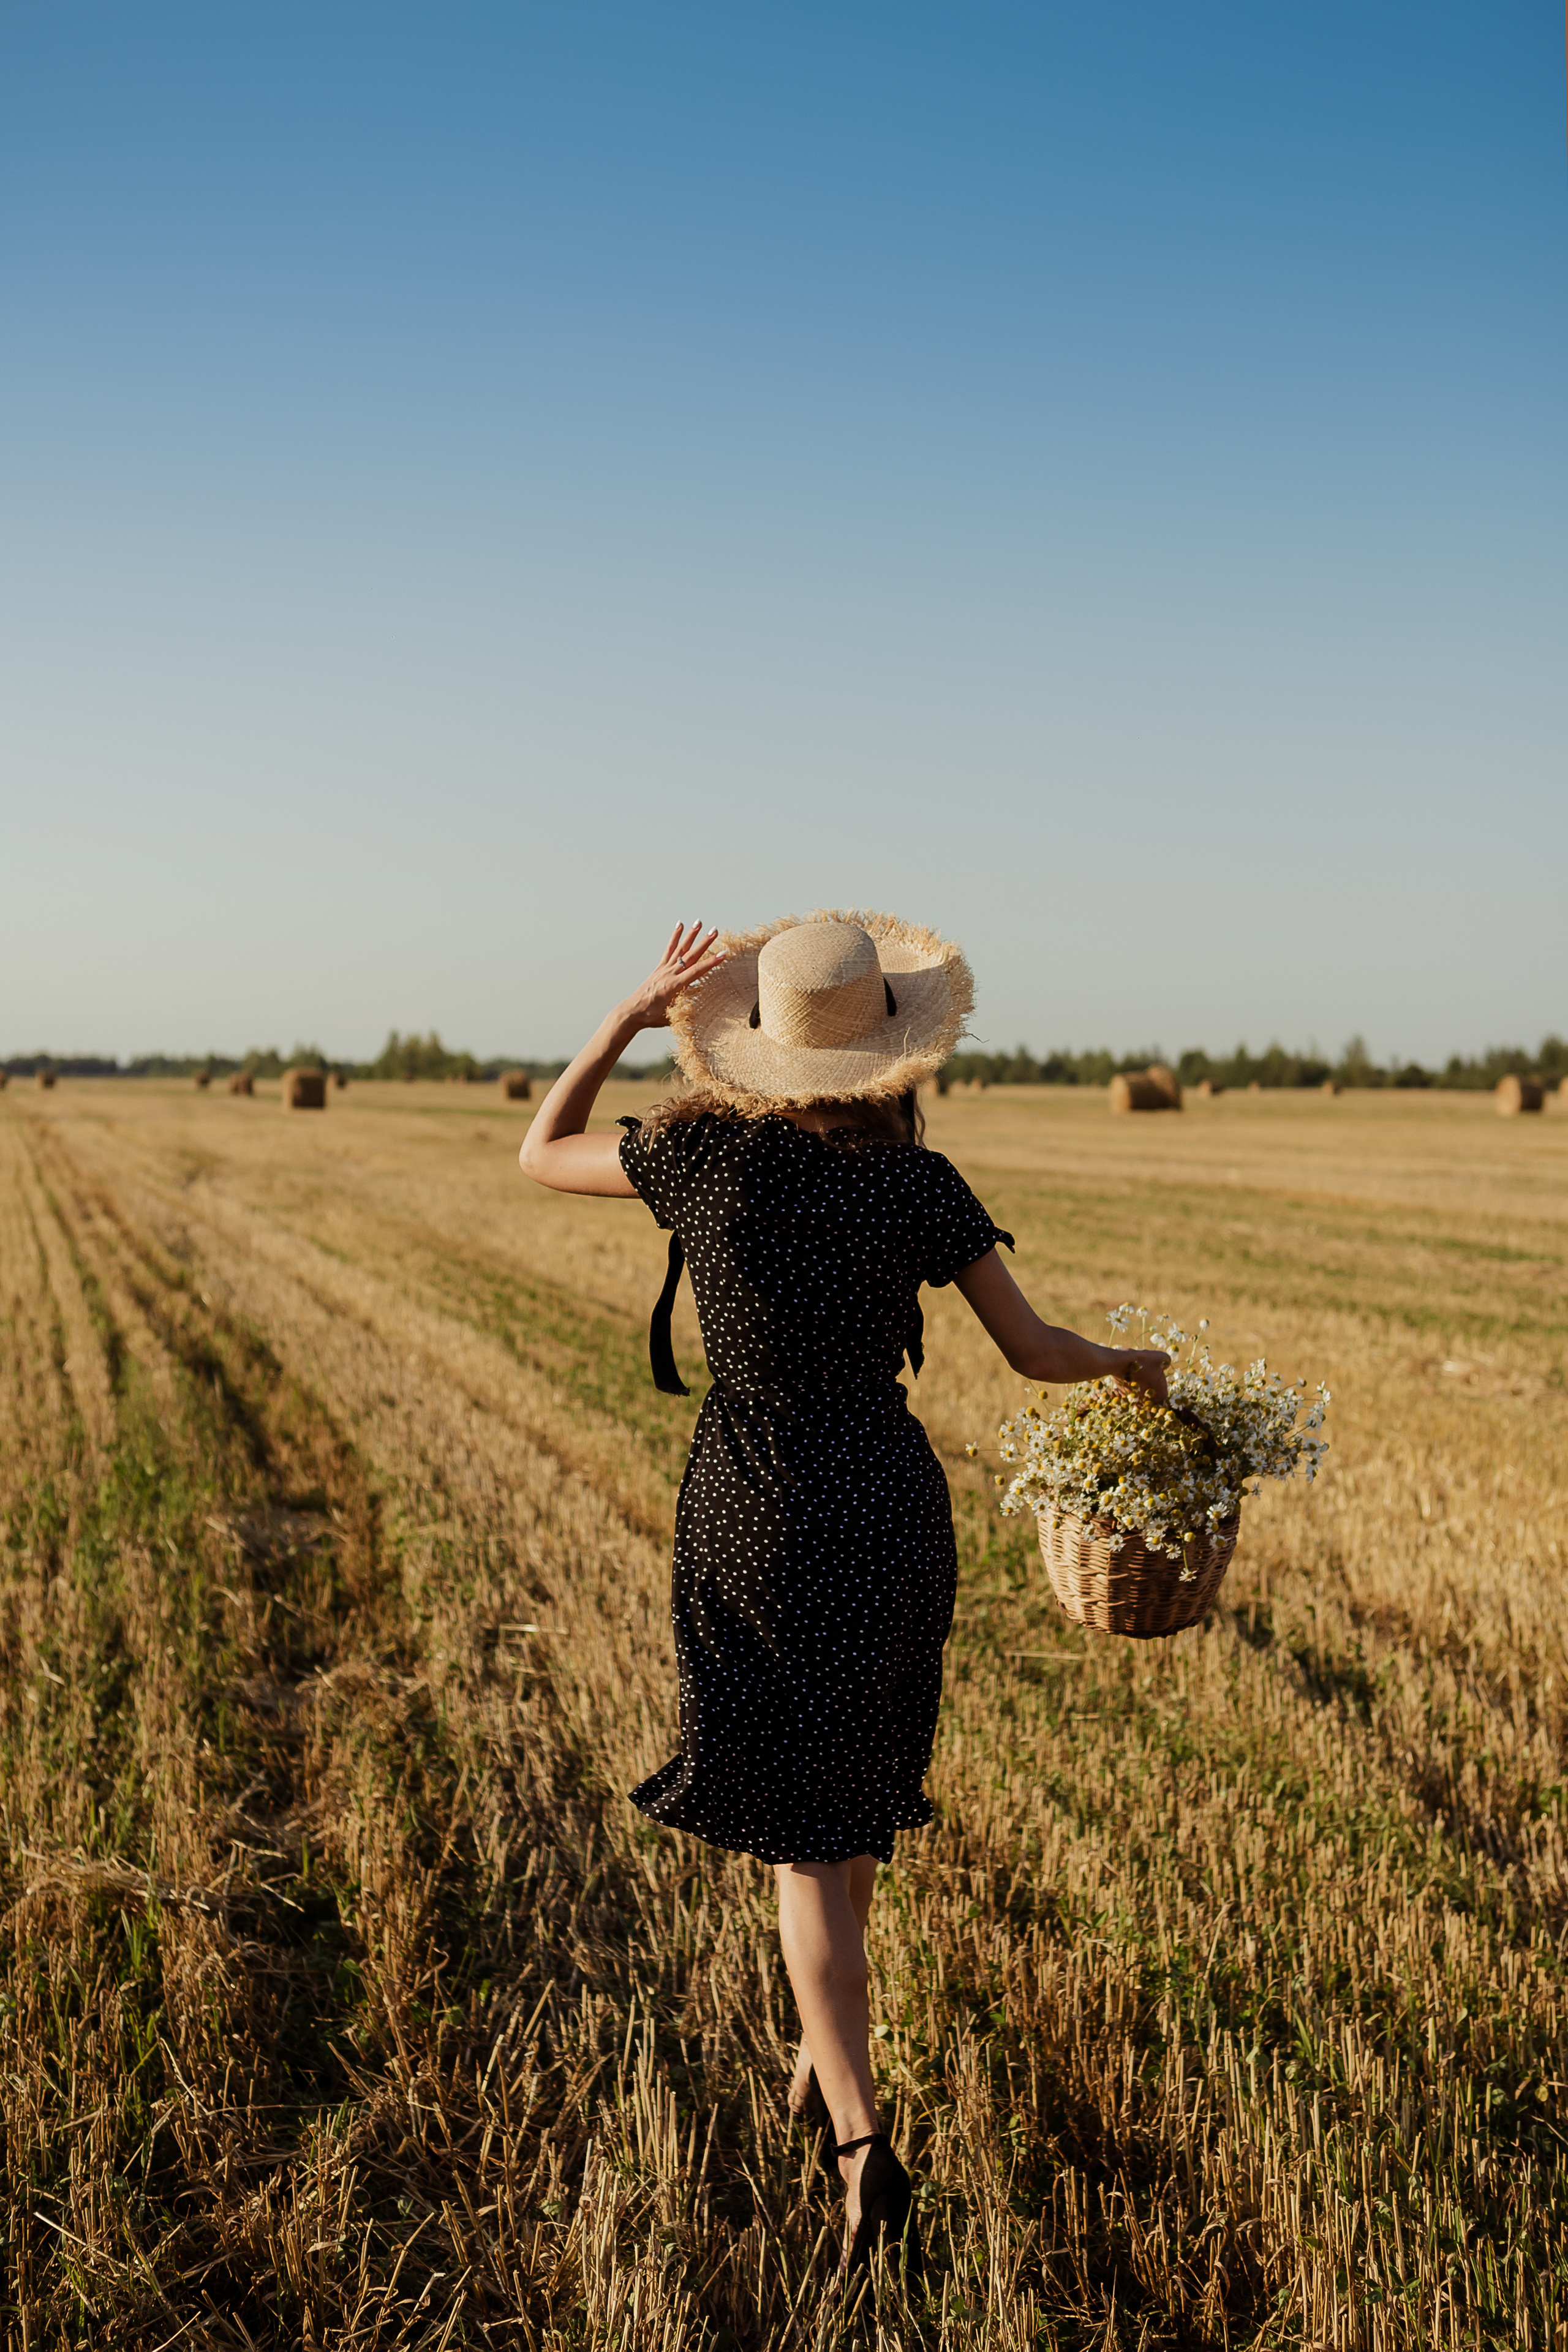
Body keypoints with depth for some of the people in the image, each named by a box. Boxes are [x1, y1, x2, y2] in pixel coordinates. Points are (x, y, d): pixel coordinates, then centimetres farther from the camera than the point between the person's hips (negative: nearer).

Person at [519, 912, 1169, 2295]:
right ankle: (823, 2050, 40)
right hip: (894, 1515, 2)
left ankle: (862, 2141, -10)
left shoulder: (703, 1153, -10)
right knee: (856, 1795, 23)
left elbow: (541, 1155, 9)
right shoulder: (918, 1183, -8)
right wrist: (1136, 1367, 21)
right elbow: (1036, 1353, 1)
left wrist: (632, 1014, 9)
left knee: (804, 1837, 4)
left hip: (755, 1523, -1)